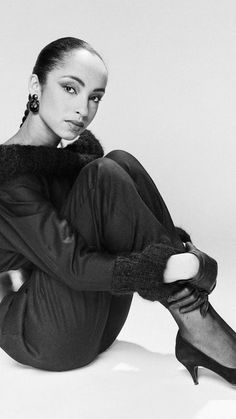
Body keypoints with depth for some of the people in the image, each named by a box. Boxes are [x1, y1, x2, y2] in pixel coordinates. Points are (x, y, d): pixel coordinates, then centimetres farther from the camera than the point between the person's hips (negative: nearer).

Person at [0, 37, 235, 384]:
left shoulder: (67, 159, 9)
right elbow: (73, 267, -25)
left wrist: (172, 251, -17)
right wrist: (171, 267, -31)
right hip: (40, 338, -7)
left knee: (120, 164, -11)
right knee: (104, 178, -23)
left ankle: (194, 333, -18)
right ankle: (197, 327, -20)